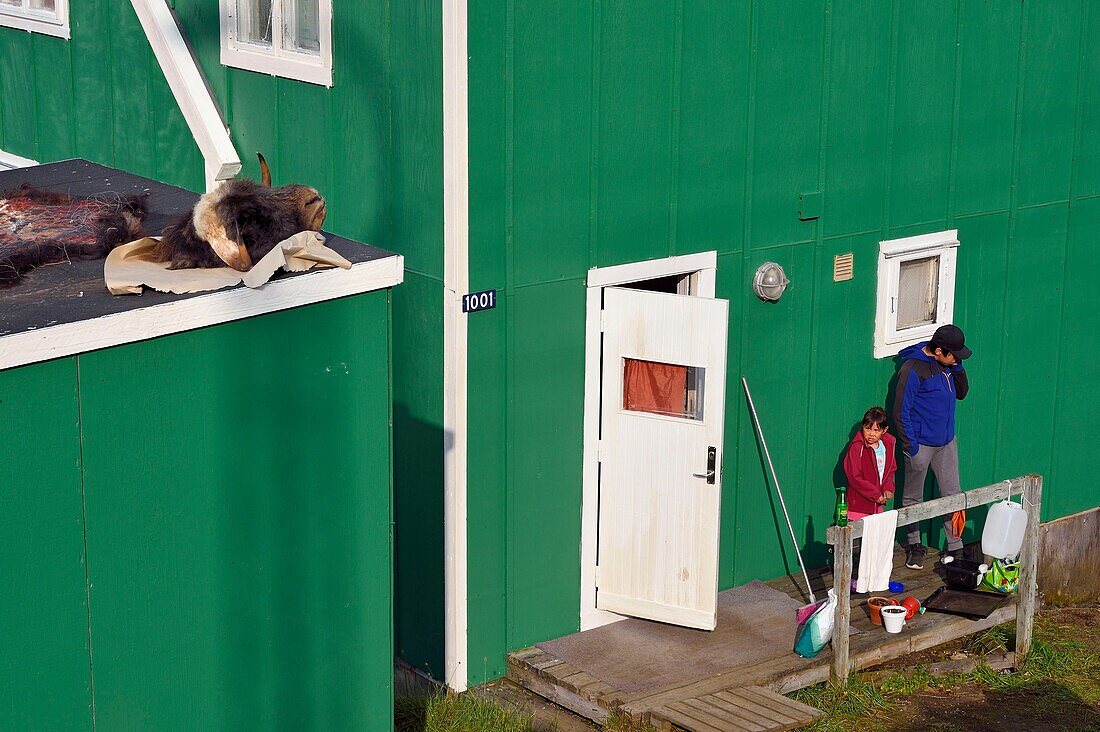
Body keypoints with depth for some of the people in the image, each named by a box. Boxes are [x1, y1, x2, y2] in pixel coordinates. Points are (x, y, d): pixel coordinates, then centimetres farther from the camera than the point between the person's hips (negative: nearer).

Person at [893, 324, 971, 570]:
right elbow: (901, 411, -16)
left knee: (952, 495, 6)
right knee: (913, 497, 10)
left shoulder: (947, 364, 2)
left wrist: (957, 368, -5)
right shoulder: (913, 369, -19)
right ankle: (914, 545, 24)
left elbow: (961, 393, 12)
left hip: (946, 442, 6)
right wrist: (910, 446, -16)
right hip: (921, 444, -6)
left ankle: (955, 547, 14)